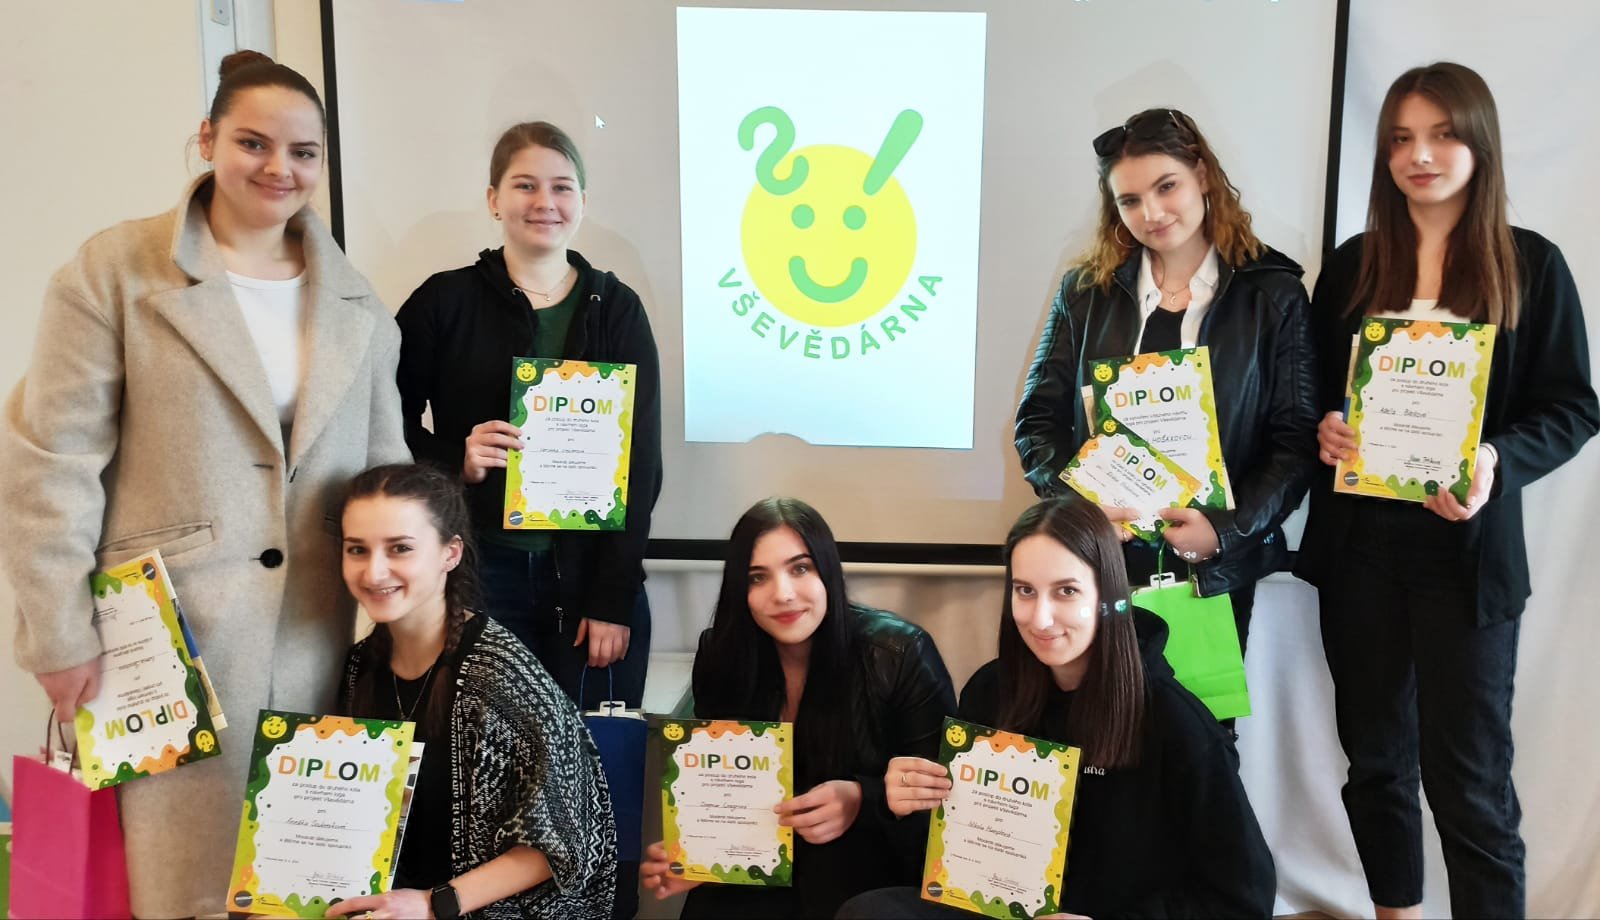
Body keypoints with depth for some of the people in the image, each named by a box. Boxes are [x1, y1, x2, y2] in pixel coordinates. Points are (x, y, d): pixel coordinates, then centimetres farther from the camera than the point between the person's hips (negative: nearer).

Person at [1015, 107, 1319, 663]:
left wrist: (1228, 530, -15)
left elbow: (1296, 440, -2)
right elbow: (1039, 420, 5)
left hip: (1219, 573, -1)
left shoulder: (1271, 294, 1)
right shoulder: (1087, 291, 6)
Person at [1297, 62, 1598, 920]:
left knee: (1468, 774, -1)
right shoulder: (1351, 266, 7)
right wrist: (1325, 427, -12)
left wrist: (1497, 460, -21)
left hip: (1466, 549, -3)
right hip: (1358, 545, 3)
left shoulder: (1531, 265, 0)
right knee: (1375, 754, 13)